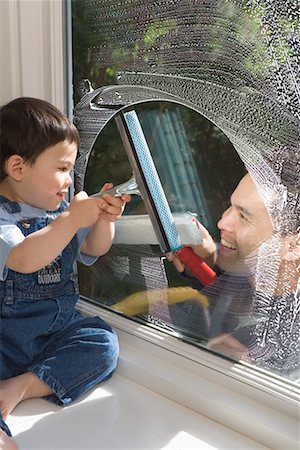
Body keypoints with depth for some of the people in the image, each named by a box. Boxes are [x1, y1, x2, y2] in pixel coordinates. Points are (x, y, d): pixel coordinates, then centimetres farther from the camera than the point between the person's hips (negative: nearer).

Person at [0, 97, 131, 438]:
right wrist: (73, 218, -33)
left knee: (103, 343, -15)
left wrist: (103, 219, -9)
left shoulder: (59, 209, 5)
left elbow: (92, 250, 11)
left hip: (58, 328, 6)